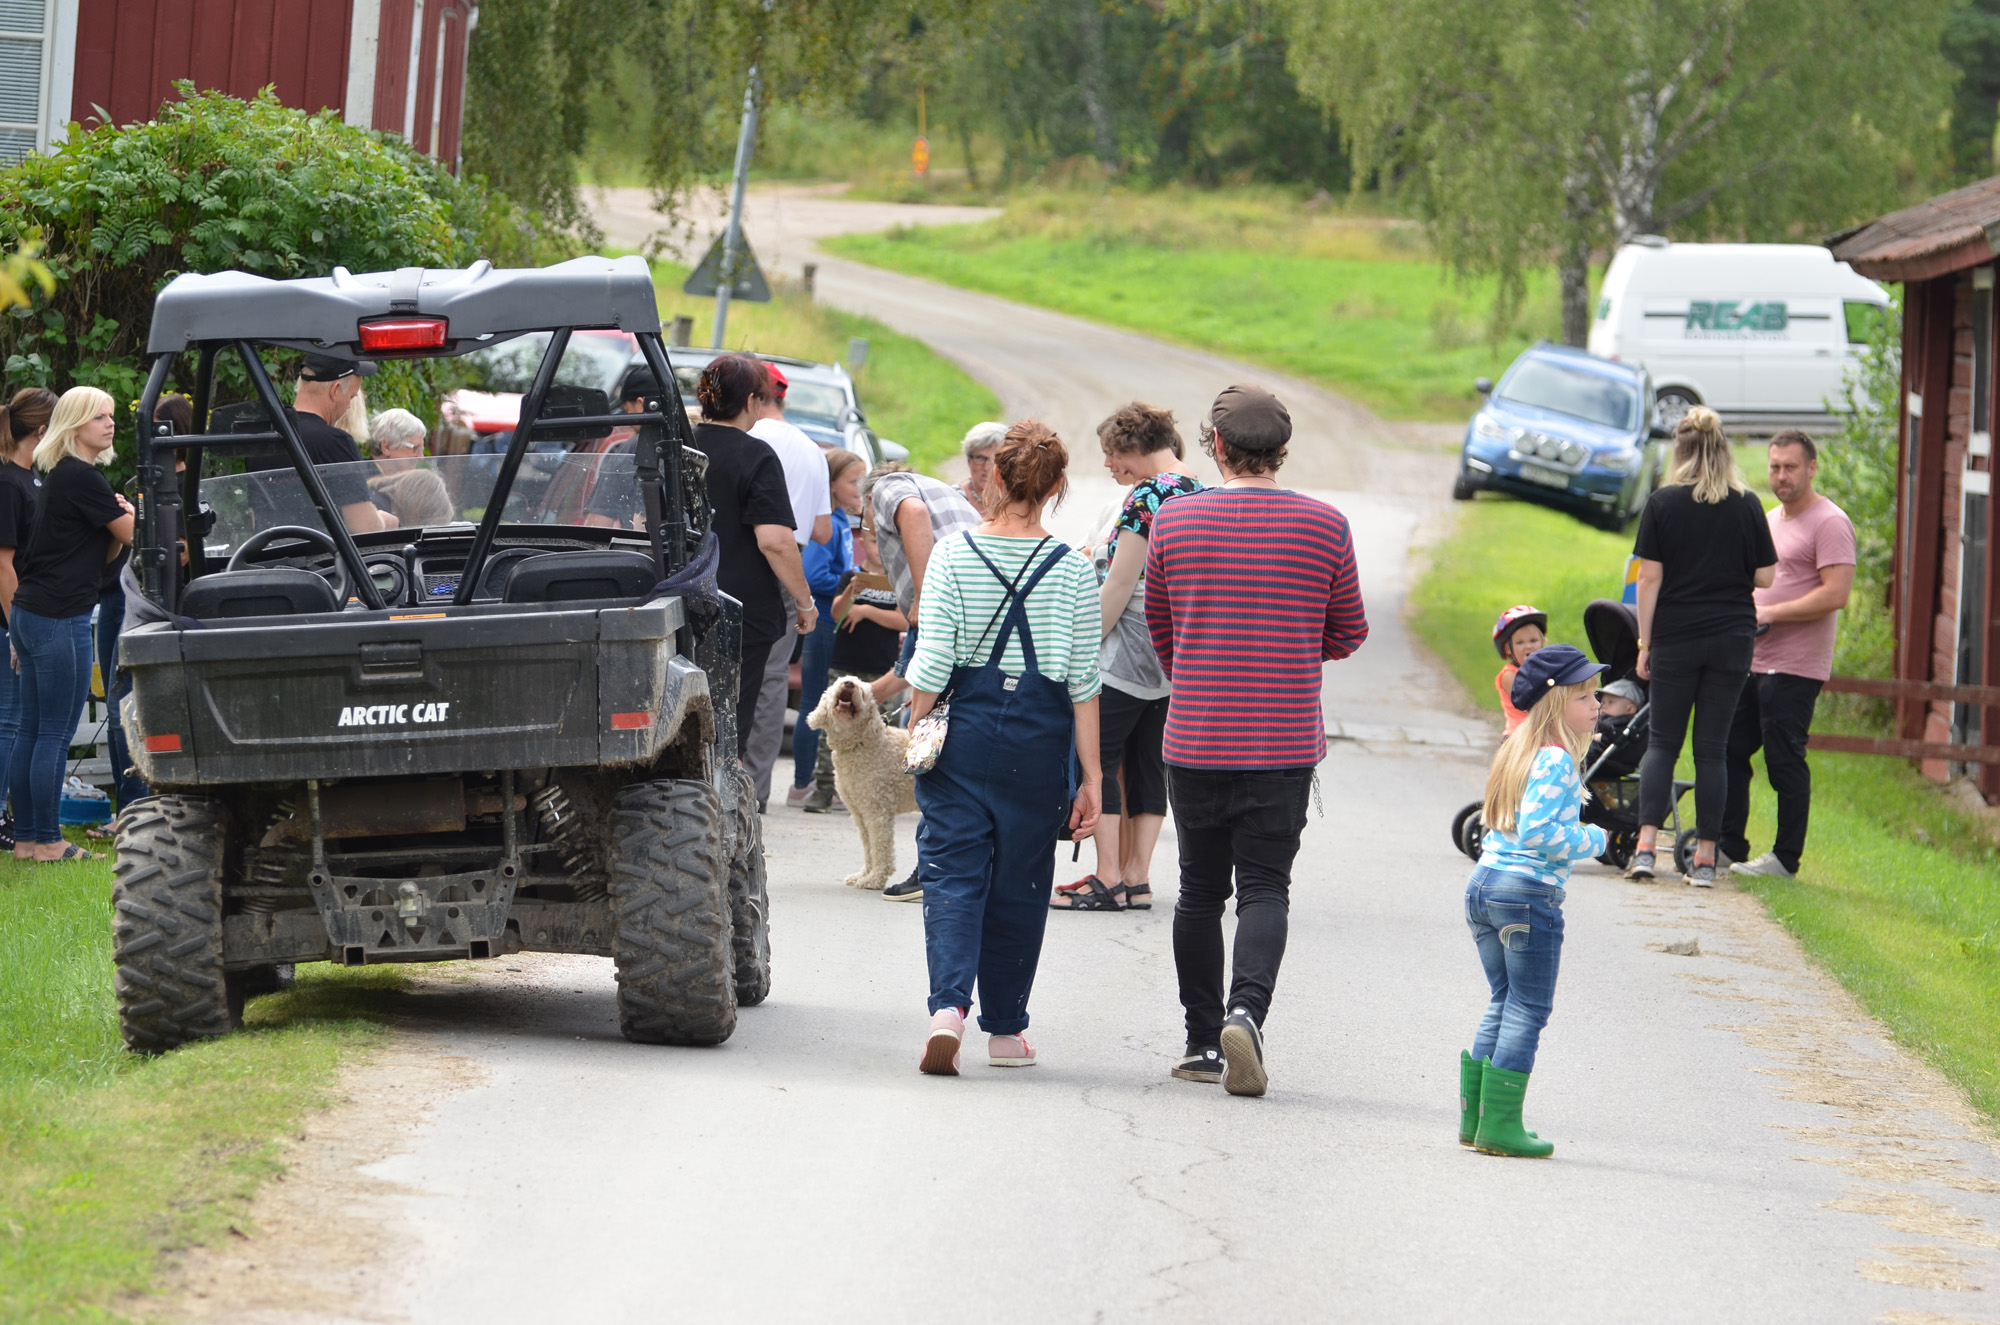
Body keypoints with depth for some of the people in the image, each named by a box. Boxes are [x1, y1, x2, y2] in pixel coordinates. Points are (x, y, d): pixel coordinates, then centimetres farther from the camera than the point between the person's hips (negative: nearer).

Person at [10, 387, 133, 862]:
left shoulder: (61, 476, 18)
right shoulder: (81, 478, -13)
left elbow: (107, 552, 19)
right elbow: (132, 535, -8)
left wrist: (119, 519, 1)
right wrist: (129, 514, 12)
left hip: (30, 614, 10)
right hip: (60, 617, -10)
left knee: (32, 731, 10)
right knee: (56, 734, -5)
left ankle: (26, 837, 13)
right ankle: (45, 840, -3)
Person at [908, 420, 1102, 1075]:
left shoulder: (953, 555, -5)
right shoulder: (1072, 571, -4)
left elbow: (931, 664, -7)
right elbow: (1083, 684, -3)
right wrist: (1091, 777, 1)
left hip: (964, 726, -1)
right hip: (1038, 738, 1)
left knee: (952, 873, 2)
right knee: (1019, 881, 13)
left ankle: (948, 1006, -20)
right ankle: (1005, 1028, 21)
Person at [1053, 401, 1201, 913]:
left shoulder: (1148, 495, -15)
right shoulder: (1200, 493, 12)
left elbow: (1120, 586, -16)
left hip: (1131, 655, -9)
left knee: (1097, 758, -3)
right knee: (1148, 764, 10)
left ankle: (1108, 880, -6)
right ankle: (1137, 880, 9)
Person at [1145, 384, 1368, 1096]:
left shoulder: (1173, 520, -2)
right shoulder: (1325, 527, -5)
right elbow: (1347, 635, 7)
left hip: (1193, 740, 1)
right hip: (1285, 743, -1)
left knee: (1200, 891, 11)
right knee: (1265, 888, 0)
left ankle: (1203, 1042, 15)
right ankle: (1246, 1010, -23)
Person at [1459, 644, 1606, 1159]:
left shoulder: (1516, 751, 15)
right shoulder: (1555, 760, -14)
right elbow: (1537, 830, -22)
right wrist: (1591, 841, -10)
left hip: (1483, 884, 9)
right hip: (1530, 892, -9)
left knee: (1504, 1003, 17)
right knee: (1527, 1010, -2)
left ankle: (1474, 1116, 17)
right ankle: (1499, 1126, -3)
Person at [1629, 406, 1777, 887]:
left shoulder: (1662, 504, -4)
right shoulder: (1747, 505, 0)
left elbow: (1649, 579, -5)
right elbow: (1764, 577, 3)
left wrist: (1645, 643, 1)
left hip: (1675, 641, -1)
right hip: (1731, 641, 1)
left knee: (1662, 742, 7)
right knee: (1713, 748, 6)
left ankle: (1646, 846, -8)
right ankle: (1705, 859, 4)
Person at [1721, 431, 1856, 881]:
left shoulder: (1829, 523, -10)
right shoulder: (1769, 520, 19)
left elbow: (1836, 594, -19)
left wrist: (1771, 613, -19)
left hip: (1795, 669, -9)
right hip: (1752, 659, 9)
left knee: (1784, 760, -6)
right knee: (1730, 751, 9)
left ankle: (1786, 858, 1)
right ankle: (1728, 844, 17)